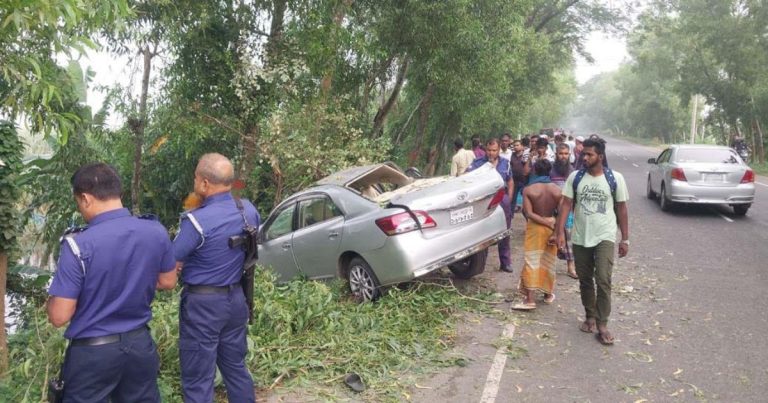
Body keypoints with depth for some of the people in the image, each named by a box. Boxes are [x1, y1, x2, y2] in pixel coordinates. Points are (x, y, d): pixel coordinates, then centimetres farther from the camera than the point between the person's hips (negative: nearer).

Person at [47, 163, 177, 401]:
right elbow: (168, 282, 7)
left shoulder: (78, 245, -22)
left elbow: (59, 317, -17)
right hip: (140, 343, 4)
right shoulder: (157, 232, -8)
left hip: (94, 351, -4)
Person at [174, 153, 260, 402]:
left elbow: (169, 265, -14)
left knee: (198, 380, 5)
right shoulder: (249, 210, -1)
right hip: (236, 298, 7)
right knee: (236, 367, 20)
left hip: (203, 304, -7)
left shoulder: (196, 221, -21)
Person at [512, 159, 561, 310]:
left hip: (535, 227, -3)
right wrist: (554, 228, -2)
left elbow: (529, 213, -17)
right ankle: (548, 294, 30)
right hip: (552, 226, 3)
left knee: (532, 262, -3)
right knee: (548, 261, 17)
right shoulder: (557, 190, -4)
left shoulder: (528, 190, -11)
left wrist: (545, 222, -13)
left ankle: (530, 299, -8)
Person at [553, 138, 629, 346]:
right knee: (585, 280, 12)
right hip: (580, 238, 3)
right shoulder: (575, 177, 0)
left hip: (605, 237, -3)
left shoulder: (615, 178, -4)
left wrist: (625, 238, 1)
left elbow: (621, 208, 1)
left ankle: (602, 324, -4)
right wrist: (560, 231, -11)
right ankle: (590, 316, 29)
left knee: (603, 280, -12)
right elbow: (566, 204, -2)